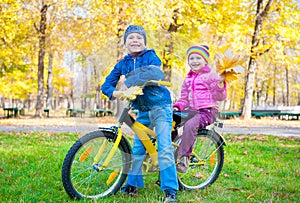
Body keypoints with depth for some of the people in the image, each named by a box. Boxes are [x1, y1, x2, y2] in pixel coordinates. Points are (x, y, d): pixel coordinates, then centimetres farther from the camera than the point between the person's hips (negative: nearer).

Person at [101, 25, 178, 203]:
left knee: (165, 148, -10)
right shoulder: (123, 64, 7)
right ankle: (133, 185, 23)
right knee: (137, 148, 8)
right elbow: (107, 83, 2)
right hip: (142, 110, 5)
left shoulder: (151, 56, -5)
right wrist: (114, 92, -21)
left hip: (160, 106, -5)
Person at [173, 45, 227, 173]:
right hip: (192, 110, 7)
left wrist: (220, 84, -23)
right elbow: (184, 99, 22)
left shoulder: (210, 76, 1)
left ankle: (183, 157, -33)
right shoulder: (188, 79, 20)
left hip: (208, 111, -7)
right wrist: (177, 106, 3)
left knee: (190, 125, -35)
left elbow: (219, 97, -5)